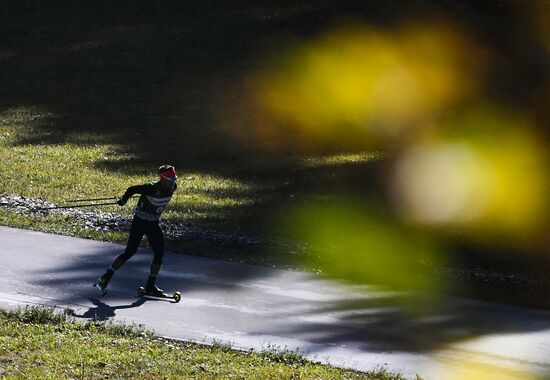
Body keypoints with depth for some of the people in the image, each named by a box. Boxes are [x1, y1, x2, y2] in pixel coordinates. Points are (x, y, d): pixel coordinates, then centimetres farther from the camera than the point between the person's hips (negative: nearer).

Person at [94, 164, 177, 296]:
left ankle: (151, 285, 11)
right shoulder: (152, 188, -27)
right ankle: (104, 279, -3)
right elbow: (132, 189, -21)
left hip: (154, 223, 7)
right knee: (130, 251, -9)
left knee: (159, 253, -1)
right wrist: (123, 201, -7)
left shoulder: (173, 187, -6)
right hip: (140, 221, -7)